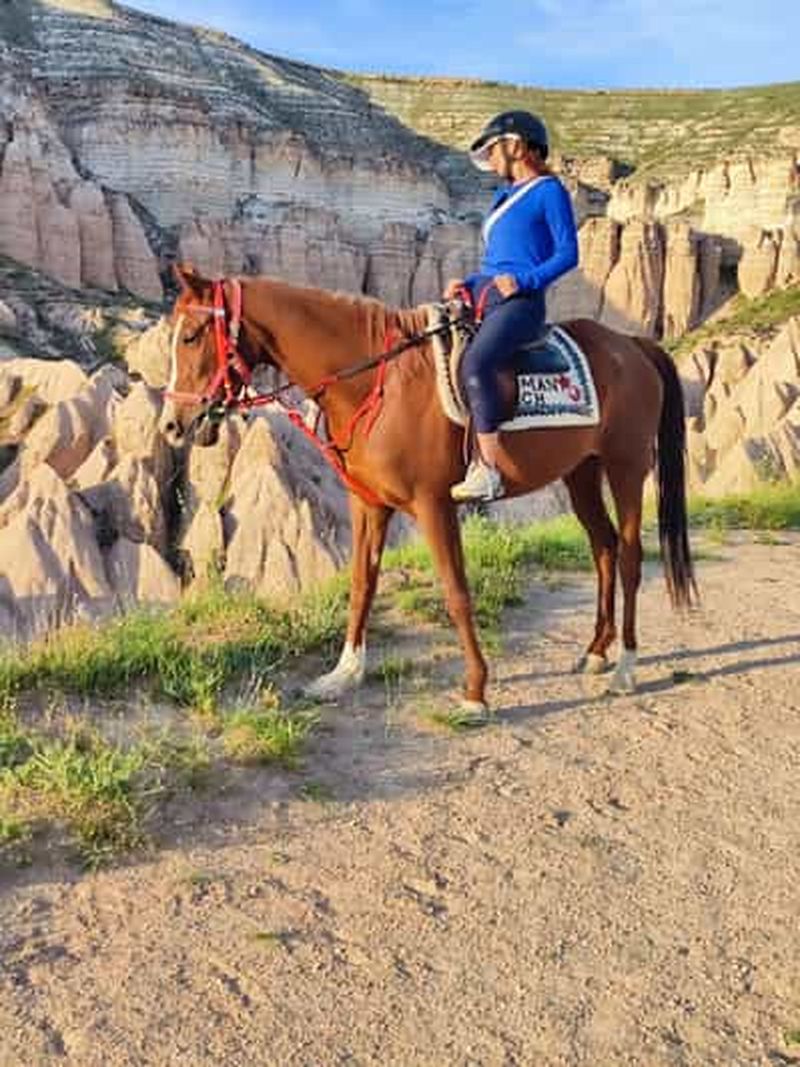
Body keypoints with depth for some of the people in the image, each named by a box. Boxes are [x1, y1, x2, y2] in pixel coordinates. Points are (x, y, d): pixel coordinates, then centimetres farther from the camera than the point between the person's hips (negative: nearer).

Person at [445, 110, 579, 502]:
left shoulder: (549, 191, 3)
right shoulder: (503, 196, 26)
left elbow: (568, 253, -4)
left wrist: (524, 280, -17)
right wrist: (467, 282, 11)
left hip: (519, 302, -9)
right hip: (481, 296, 9)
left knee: (476, 363, -33)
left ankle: (487, 471, -34)